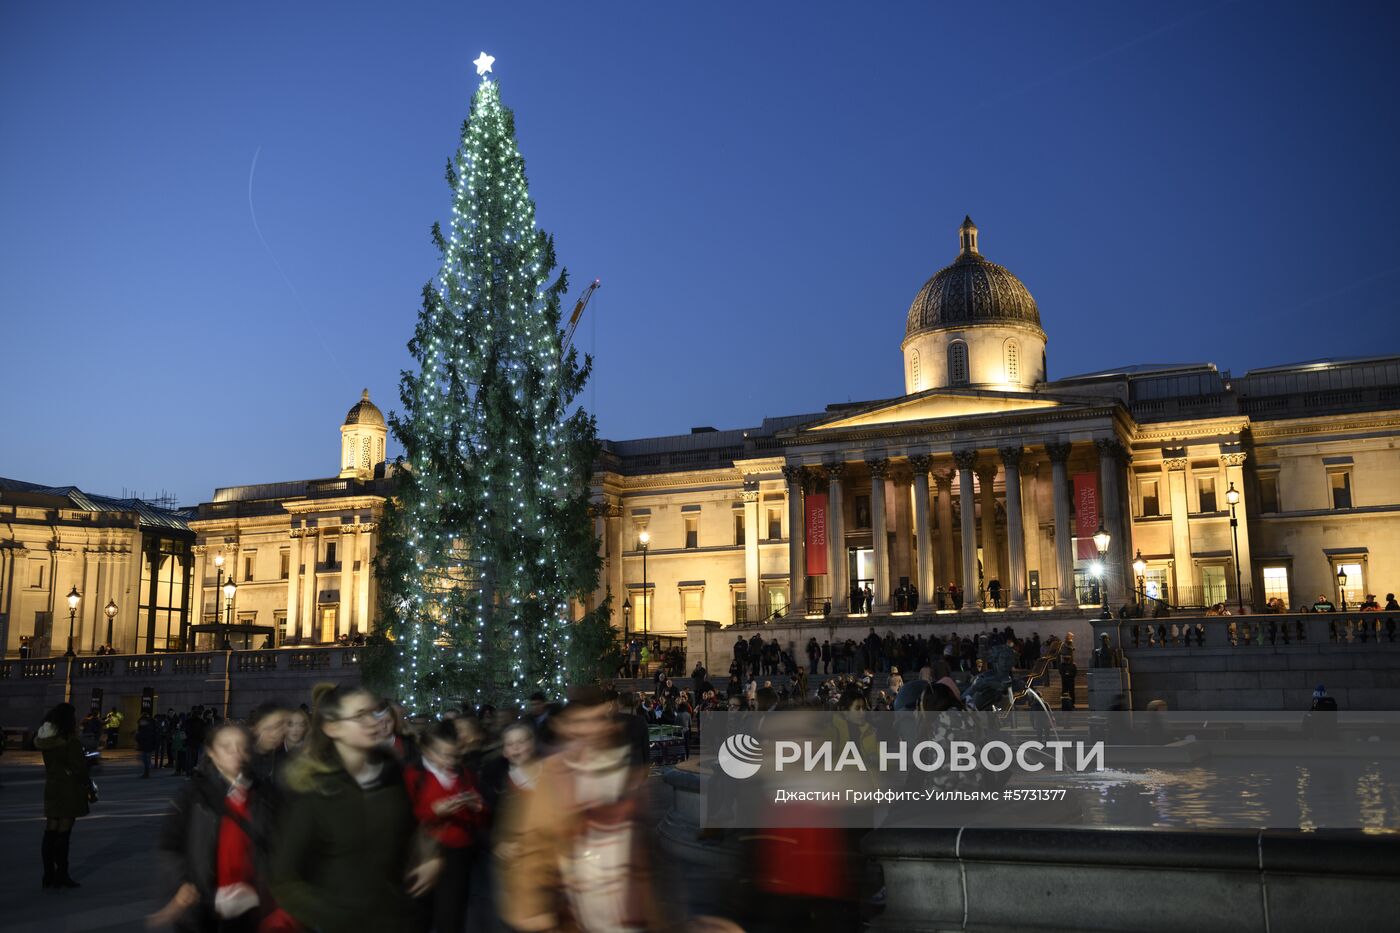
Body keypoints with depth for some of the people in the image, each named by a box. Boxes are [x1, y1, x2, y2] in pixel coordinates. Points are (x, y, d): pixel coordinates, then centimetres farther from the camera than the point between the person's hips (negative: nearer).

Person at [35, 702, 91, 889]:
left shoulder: (46, 739, 5)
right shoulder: (70, 742, -17)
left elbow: (50, 765, 8)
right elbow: (79, 768, -14)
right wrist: (89, 787, -2)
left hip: (52, 789, 7)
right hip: (69, 790, -7)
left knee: (50, 833, 11)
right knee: (64, 833, 0)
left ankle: (49, 875, 17)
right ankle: (61, 875, 6)